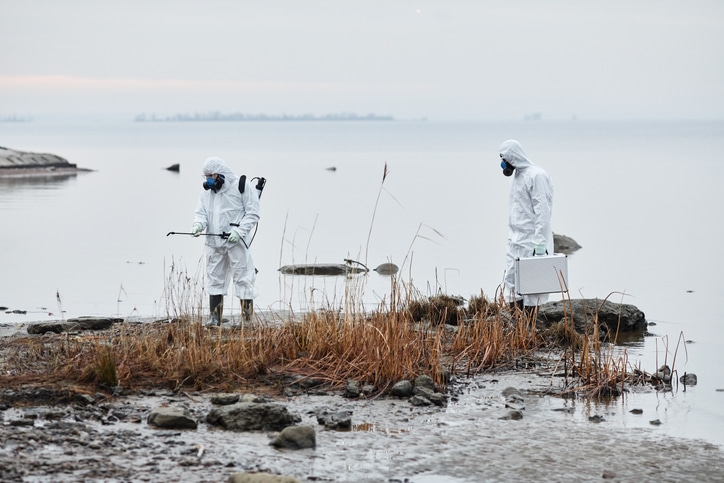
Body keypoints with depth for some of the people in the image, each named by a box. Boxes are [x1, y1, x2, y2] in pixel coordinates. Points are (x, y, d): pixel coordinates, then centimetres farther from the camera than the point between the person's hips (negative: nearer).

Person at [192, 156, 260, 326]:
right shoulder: (206, 192, 14)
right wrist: (198, 224, -13)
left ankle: (247, 318, -1)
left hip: (237, 242, -6)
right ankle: (214, 318, 16)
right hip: (214, 243, 6)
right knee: (214, 279, 9)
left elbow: (253, 214, -7)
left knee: (243, 279, -4)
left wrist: (239, 231, -19)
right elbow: (201, 212, 10)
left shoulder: (242, 187, -5)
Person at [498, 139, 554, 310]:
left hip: (531, 242, -10)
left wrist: (540, 242, -22)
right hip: (516, 242, 10)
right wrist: (511, 237, 16)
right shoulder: (518, 176, 17)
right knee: (511, 279, 7)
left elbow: (542, 211, -18)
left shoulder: (536, 176, -13)